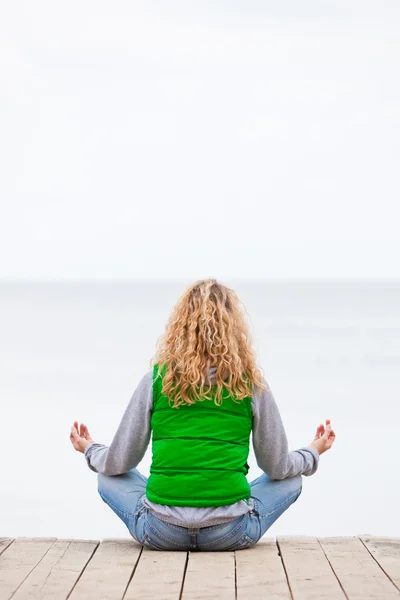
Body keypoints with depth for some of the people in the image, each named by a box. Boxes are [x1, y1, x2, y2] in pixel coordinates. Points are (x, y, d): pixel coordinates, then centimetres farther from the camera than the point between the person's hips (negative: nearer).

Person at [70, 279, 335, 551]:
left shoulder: (157, 378, 0)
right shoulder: (252, 383, 0)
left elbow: (117, 463, 5)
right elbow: (278, 467, 8)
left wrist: (90, 450, 29)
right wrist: (314, 453, 30)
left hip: (162, 533, 0)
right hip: (229, 534, 0)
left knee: (108, 477, 27)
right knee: (291, 480, 25)